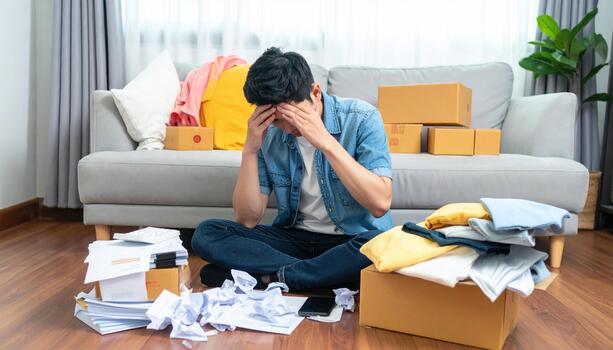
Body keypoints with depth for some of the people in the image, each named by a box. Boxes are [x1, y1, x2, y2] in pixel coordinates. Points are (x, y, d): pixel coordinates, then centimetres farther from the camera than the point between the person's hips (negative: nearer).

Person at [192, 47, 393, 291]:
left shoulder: (361, 119, -13)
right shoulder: (267, 133, -5)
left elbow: (381, 204, -24)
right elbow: (247, 220, -7)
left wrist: (326, 141, -29)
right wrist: (250, 150, -19)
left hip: (354, 239, -3)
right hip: (294, 236, 4)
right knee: (206, 234, -14)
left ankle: (271, 277, -18)